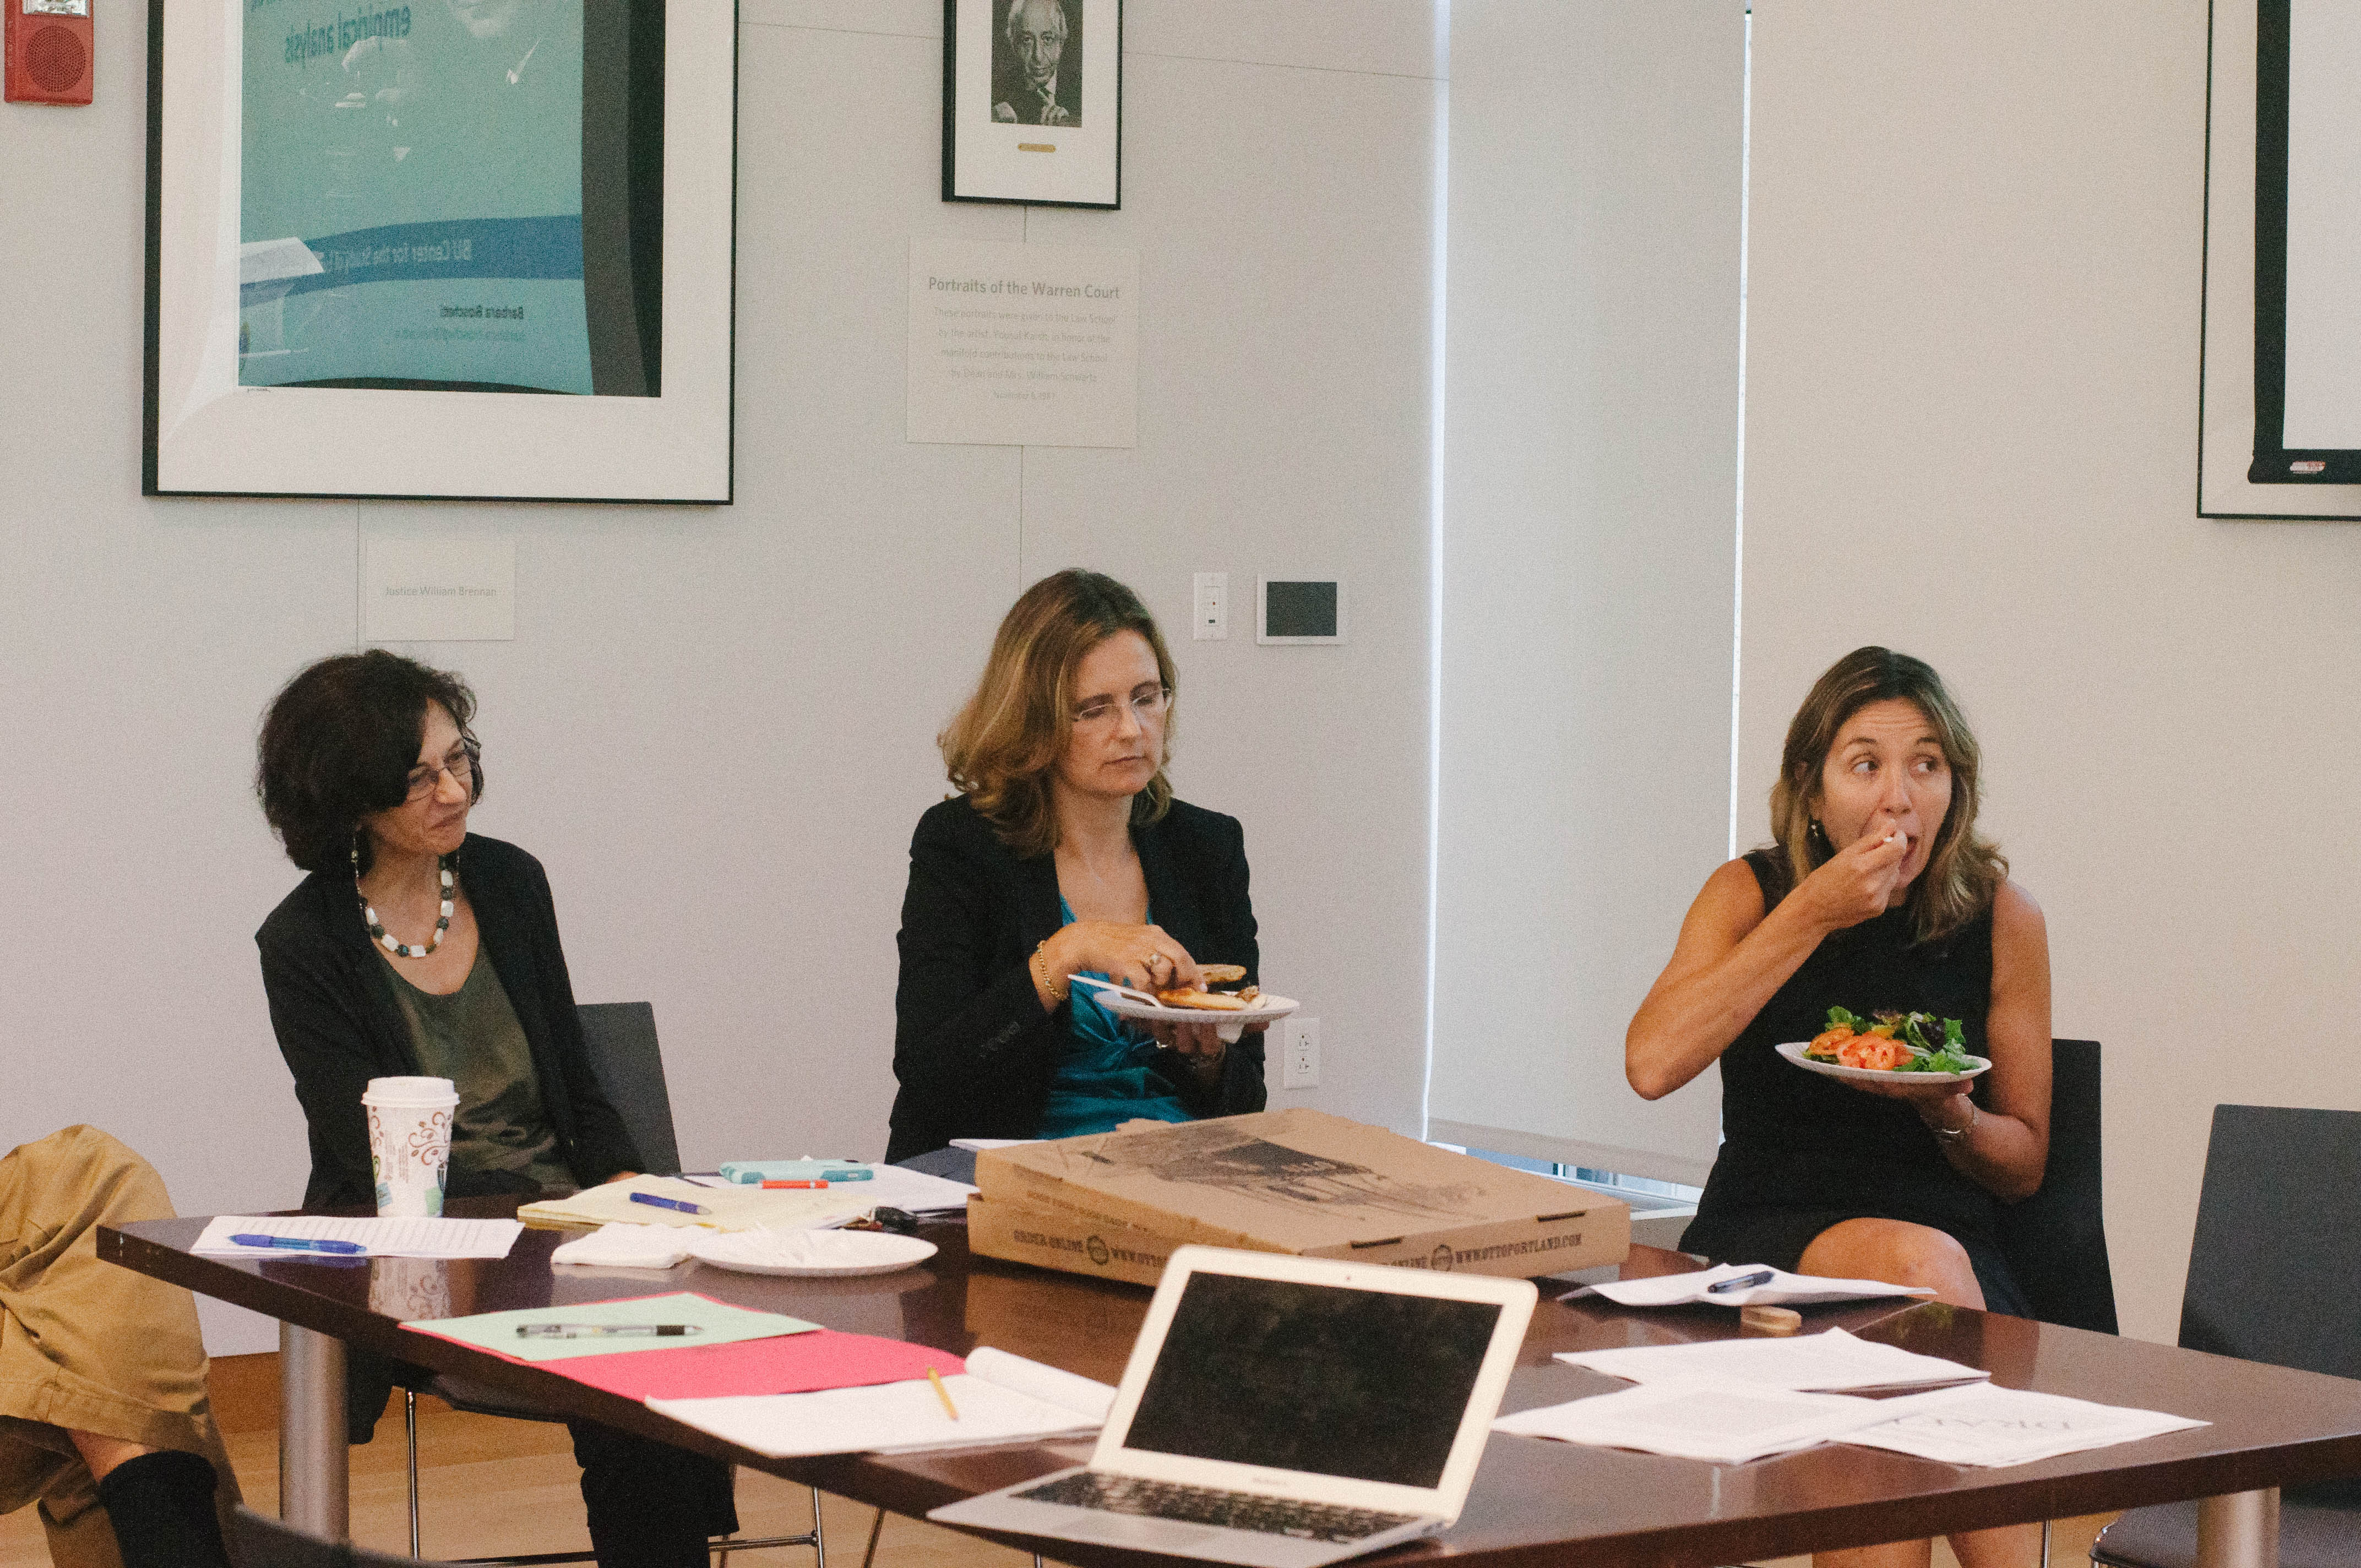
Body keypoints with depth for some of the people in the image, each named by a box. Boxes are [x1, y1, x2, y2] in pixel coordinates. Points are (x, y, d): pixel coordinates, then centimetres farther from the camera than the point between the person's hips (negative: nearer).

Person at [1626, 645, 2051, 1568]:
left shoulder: (2000, 917, 3)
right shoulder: (1751, 894, 2)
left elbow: (2024, 1163, 11)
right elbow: (1651, 1064, -18)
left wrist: (1948, 1113, -13)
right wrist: (1811, 915, -18)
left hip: (1950, 1237, 1)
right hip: (1765, 1238, -1)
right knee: (1917, 1263, -34)